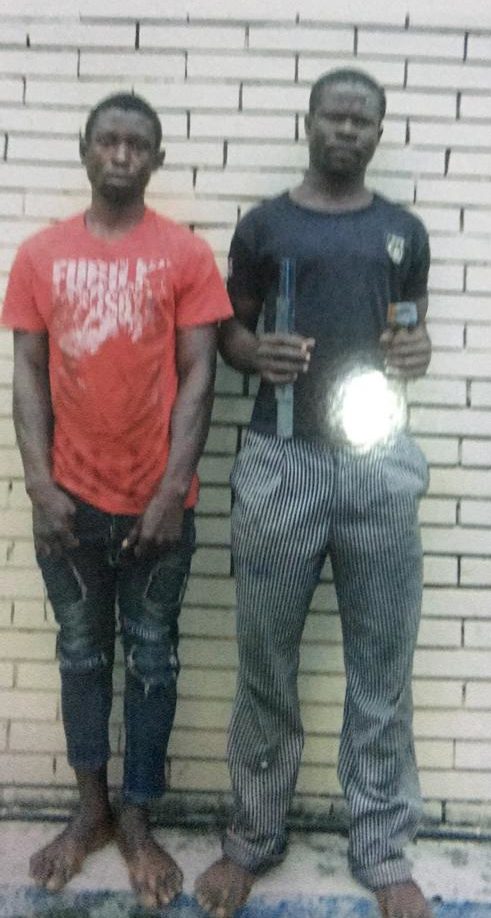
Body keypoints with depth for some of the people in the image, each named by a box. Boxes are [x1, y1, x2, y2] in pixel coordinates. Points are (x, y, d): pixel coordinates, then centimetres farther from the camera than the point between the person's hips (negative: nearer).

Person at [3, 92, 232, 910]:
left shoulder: (187, 255, -3)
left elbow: (198, 375, -6)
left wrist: (174, 488, -13)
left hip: (156, 500, -2)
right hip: (71, 499, 2)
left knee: (152, 659, 10)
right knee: (82, 654, 14)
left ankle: (137, 821, 25)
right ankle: (91, 810, 31)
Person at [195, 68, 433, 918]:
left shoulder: (404, 231, 11)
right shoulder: (263, 225, 6)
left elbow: (412, 331, 17)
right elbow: (229, 333, 10)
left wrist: (418, 352, -7)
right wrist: (258, 354, -13)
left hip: (380, 465, 2)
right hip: (282, 463, -1)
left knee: (382, 665, 7)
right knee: (266, 663, 7)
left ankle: (382, 849, 22)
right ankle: (252, 837, 25)